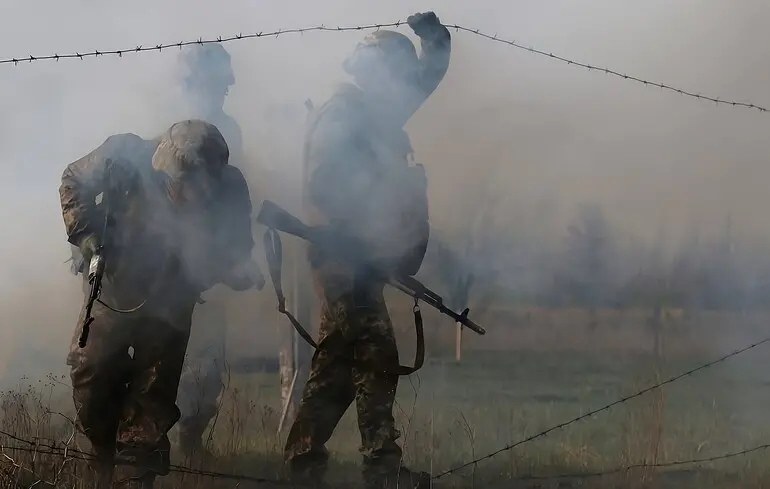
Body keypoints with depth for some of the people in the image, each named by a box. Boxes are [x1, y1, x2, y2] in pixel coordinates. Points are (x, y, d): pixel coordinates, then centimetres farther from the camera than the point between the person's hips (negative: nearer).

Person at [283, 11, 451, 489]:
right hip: (347, 254, -10)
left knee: (340, 359, 12)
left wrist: (435, 37, 5)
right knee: (375, 358, -11)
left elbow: (428, 74, 24)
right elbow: (323, 184, -21)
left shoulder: (378, 111, 16)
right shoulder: (342, 115, -12)